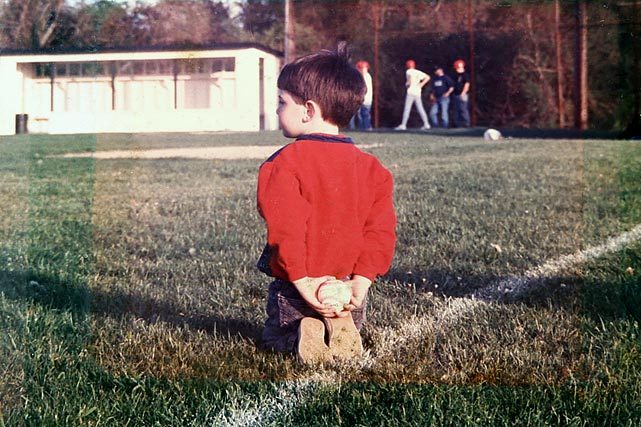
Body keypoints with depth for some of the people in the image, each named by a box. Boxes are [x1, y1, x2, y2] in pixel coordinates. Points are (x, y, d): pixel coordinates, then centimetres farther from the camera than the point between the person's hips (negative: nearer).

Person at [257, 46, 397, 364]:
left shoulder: (285, 163, -14)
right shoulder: (370, 167, 2)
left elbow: (286, 228, -21)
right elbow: (381, 229, -4)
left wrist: (301, 281, -17)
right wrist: (362, 280, -7)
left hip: (297, 288, -3)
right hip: (349, 285, 3)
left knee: (275, 336, 24)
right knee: (349, 328, 29)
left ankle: (302, 335, -12)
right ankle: (340, 328, -8)